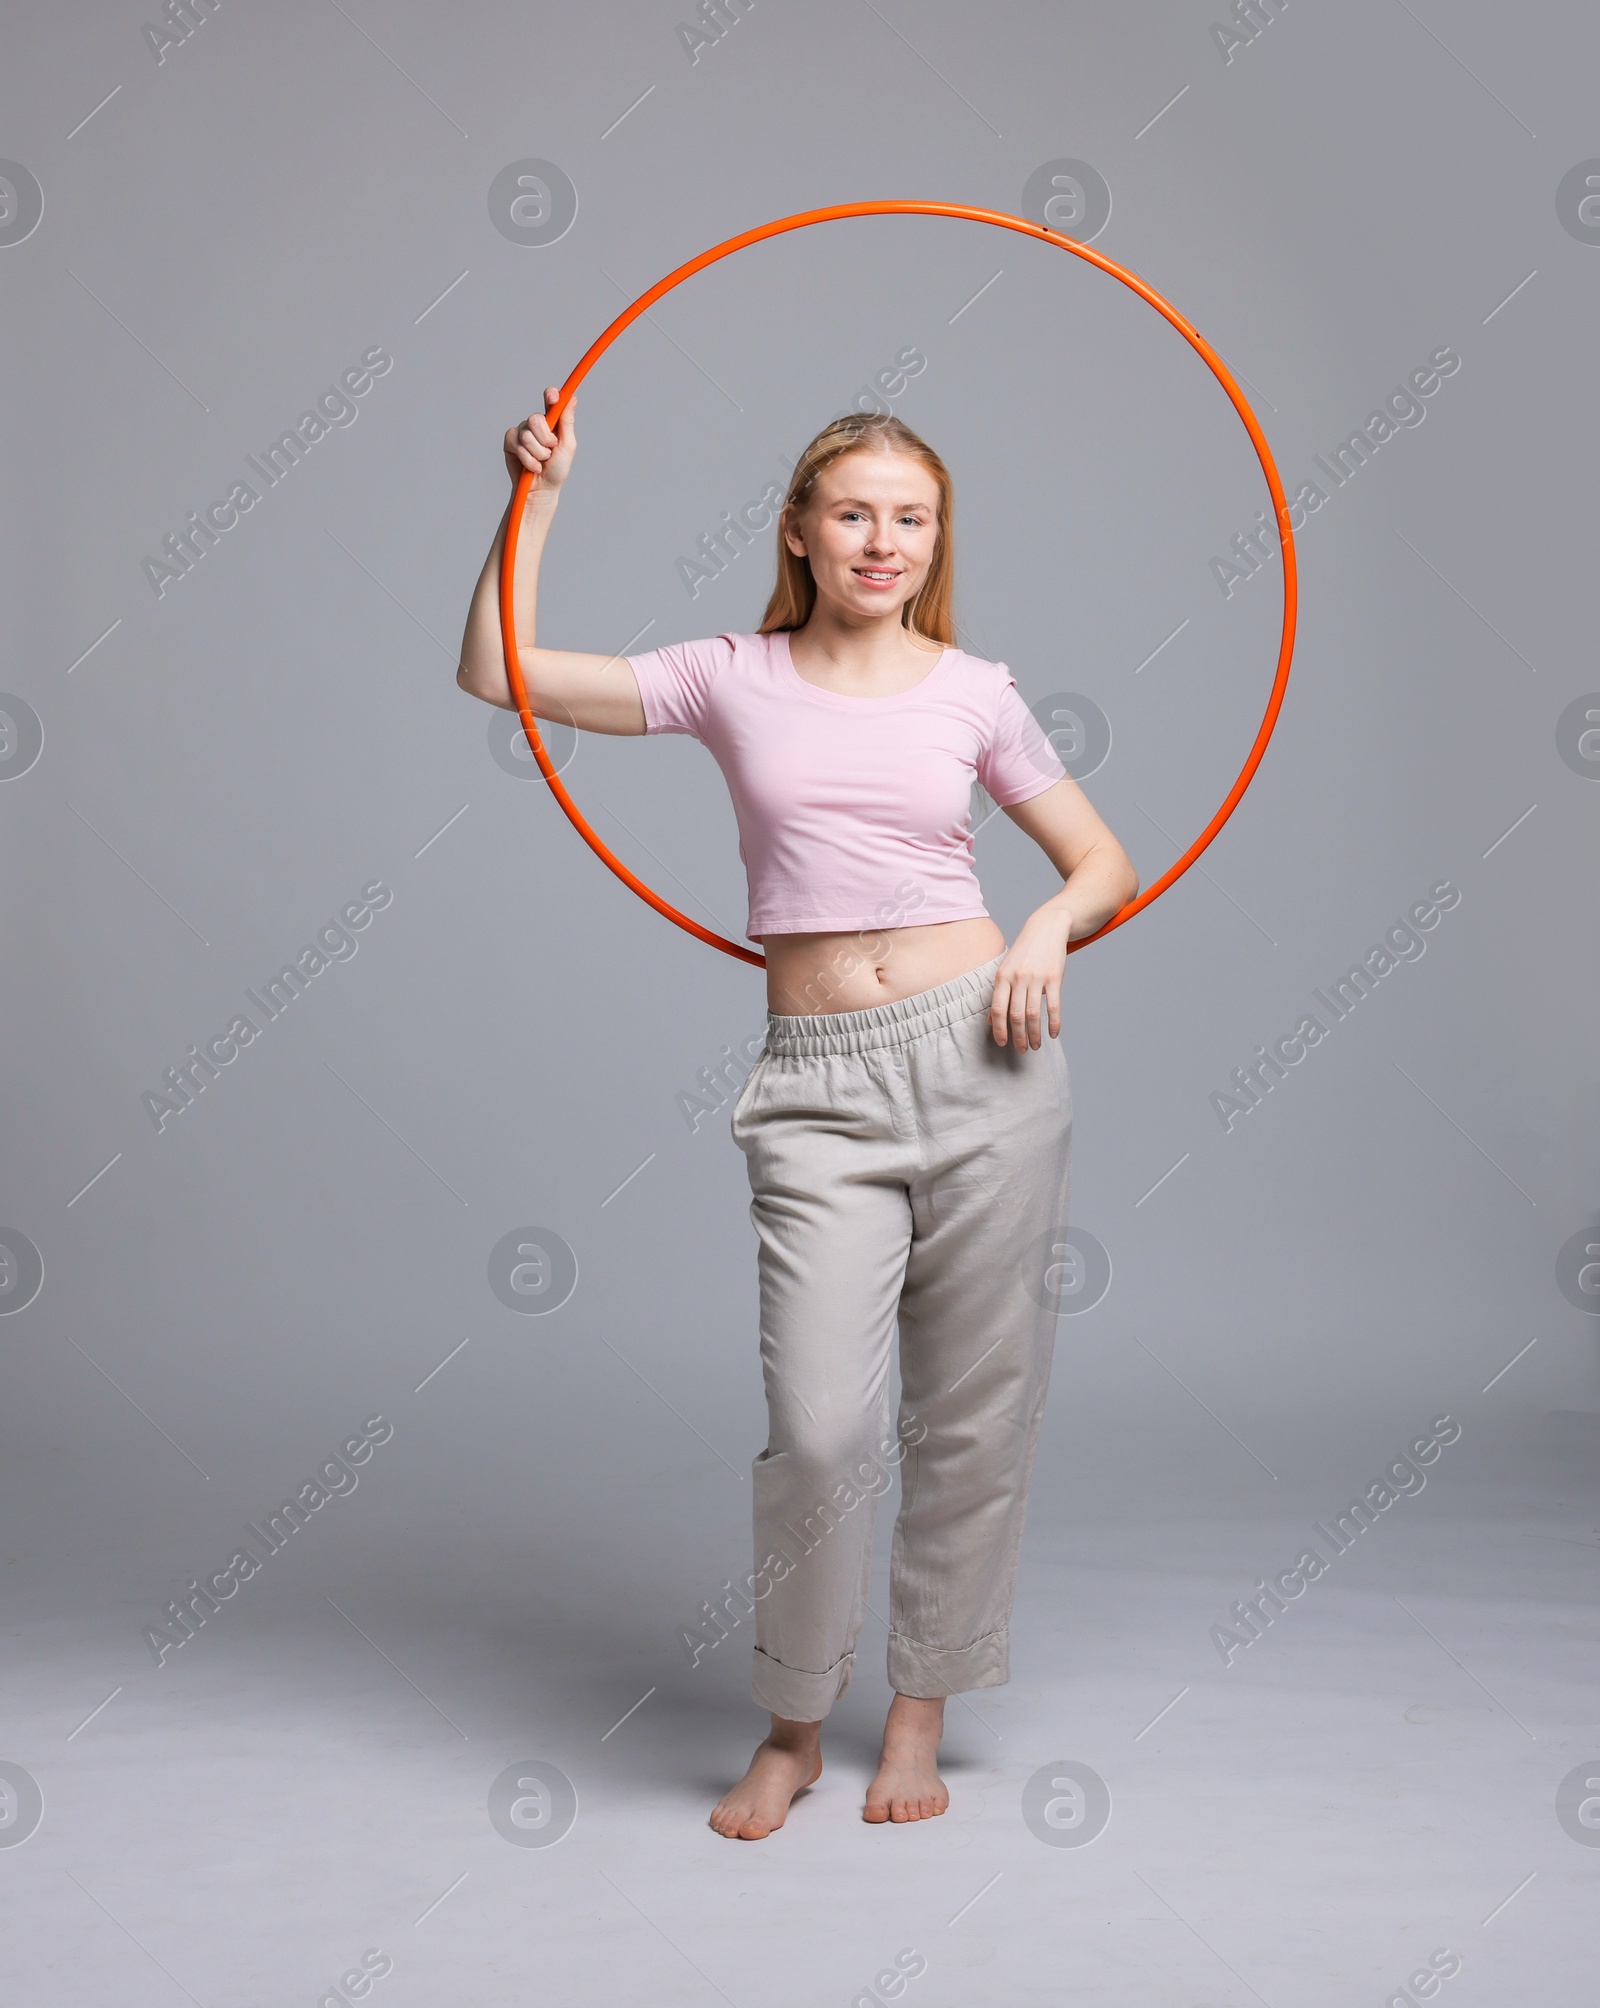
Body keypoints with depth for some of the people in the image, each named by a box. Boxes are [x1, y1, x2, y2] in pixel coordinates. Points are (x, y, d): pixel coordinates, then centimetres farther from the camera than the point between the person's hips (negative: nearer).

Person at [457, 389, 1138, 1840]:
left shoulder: (972, 692, 7)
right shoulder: (736, 681, 7)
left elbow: (1106, 863, 15)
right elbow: (497, 675, 5)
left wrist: (1050, 929, -5)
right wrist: (537, 504, 1)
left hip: (981, 1056, 1)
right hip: (822, 1084, -1)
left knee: (974, 1410, 6)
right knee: (820, 1424, -9)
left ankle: (922, 1710, 25)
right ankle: (792, 1728, 15)